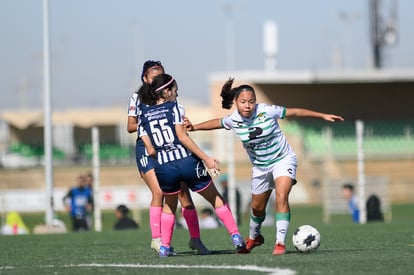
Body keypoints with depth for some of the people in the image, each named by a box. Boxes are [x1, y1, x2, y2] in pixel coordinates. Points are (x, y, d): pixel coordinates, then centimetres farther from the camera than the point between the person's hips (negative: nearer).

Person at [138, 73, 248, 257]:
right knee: (216, 199, 14)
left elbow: (150, 150, 5)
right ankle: (236, 237, 8)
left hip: (164, 168, 3)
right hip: (187, 163, -3)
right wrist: (206, 158, -12)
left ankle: (165, 247, 19)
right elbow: (182, 137, -12)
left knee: (169, 205, 28)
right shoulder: (174, 108, -1)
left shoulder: (143, 116, 10)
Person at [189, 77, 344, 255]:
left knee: (281, 197, -26)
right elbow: (215, 123, 10)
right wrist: (192, 127, 7)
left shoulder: (267, 111, -22)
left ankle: (280, 243, -23)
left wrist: (323, 116, -8)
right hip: (260, 166, 4)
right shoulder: (233, 120, -13)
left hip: (283, 159, -4)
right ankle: (254, 237, 46)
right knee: (257, 207, 15)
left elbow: (294, 112, -11)